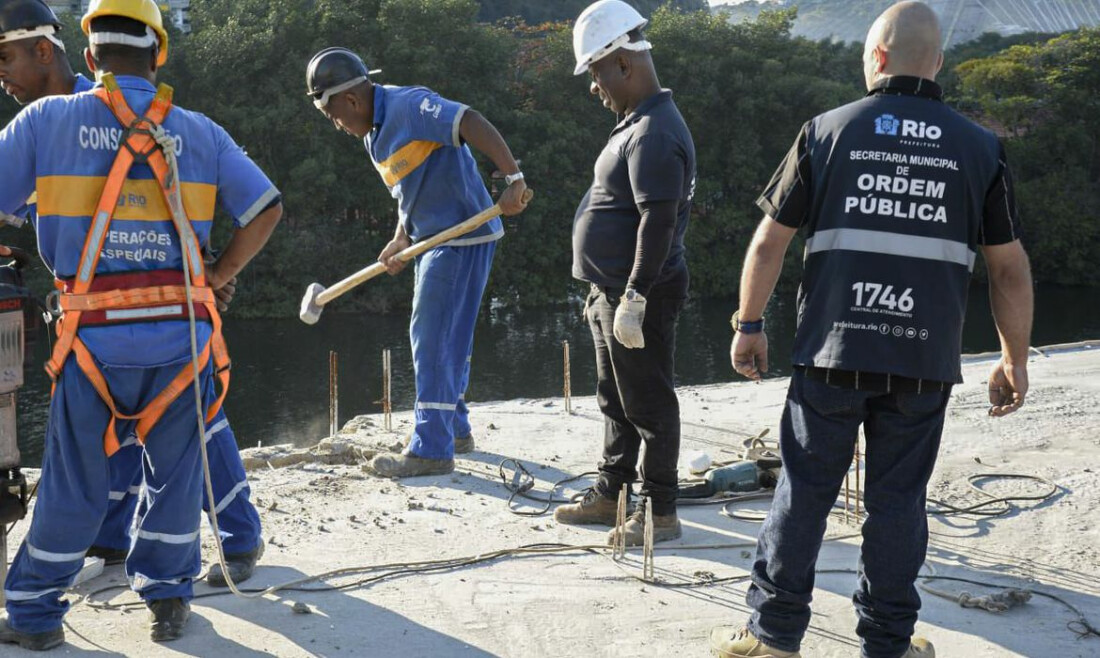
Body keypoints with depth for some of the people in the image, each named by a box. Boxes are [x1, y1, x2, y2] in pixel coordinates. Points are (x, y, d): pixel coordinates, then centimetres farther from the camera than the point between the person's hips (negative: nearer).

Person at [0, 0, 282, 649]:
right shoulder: (200, 131, 7)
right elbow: (267, 209, 8)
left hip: (96, 335, -1)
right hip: (183, 332, 1)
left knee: (74, 482, 12)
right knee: (174, 471, 18)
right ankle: (168, 597, 28)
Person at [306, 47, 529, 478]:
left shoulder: (408, 106, -17)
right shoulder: (374, 131, 14)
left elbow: (473, 125, -27)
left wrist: (513, 180, -35)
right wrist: (401, 240, 7)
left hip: (462, 238, -10)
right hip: (434, 239, 10)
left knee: (431, 338, -8)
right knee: (443, 339, 19)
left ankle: (431, 450, -3)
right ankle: (454, 430, 33)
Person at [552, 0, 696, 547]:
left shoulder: (654, 134, -19)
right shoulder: (636, 126, 16)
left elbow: (659, 220, -26)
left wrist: (634, 299, -27)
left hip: (641, 299, -11)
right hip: (613, 295, 11)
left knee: (647, 404, -1)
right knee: (615, 401, 19)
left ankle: (660, 512, 8)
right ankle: (608, 495, 31)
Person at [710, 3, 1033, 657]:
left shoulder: (827, 132, 0)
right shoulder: (980, 148, 3)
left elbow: (769, 242, 1)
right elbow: (1011, 267, 4)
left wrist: (750, 323, 12)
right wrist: (1015, 360, 13)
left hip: (832, 356, -1)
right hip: (925, 362, 1)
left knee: (804, 490, 9)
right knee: (898, 499, 10)